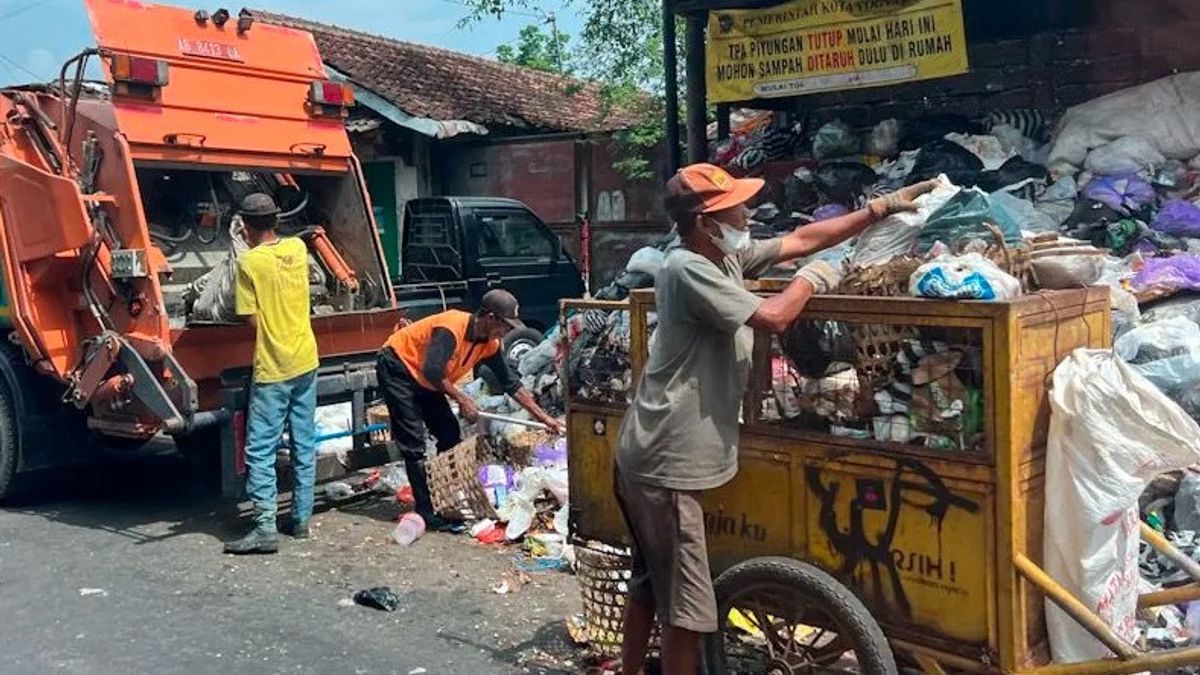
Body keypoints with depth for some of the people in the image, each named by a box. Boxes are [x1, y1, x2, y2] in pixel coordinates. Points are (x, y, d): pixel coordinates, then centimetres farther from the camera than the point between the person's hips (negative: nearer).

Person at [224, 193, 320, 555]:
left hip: (272, 368, -6)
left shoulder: (249, 262, -12)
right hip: (306, 362, 6)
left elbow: (252, 319, -11)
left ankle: (265, 527, -6)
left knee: (261, 450, -2)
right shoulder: (298, 248, 4)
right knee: (304, 444, 13)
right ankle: (301, 519, 20)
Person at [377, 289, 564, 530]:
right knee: (414, 443, -12)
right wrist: (462, 399, -24)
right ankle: (426, 512, -10)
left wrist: (544, 418, 0)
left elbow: (511, 384, 1)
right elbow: (432, 372, -34)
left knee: (450, 435, 4)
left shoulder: (489, 344, -5)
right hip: (396, 368, -9)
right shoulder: (452, 328, -30)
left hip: (425, 381, 9)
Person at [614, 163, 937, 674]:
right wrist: (811, 280, -3)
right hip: (666, 463, -10)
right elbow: (772, 317, -22)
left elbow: (801, 239, 15)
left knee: (651, 583, 23)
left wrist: (882, 208, 13)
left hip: (654, 457, 10)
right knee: (686, 605, -2)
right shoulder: (687, 269, -18)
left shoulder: (727, 258, 9)